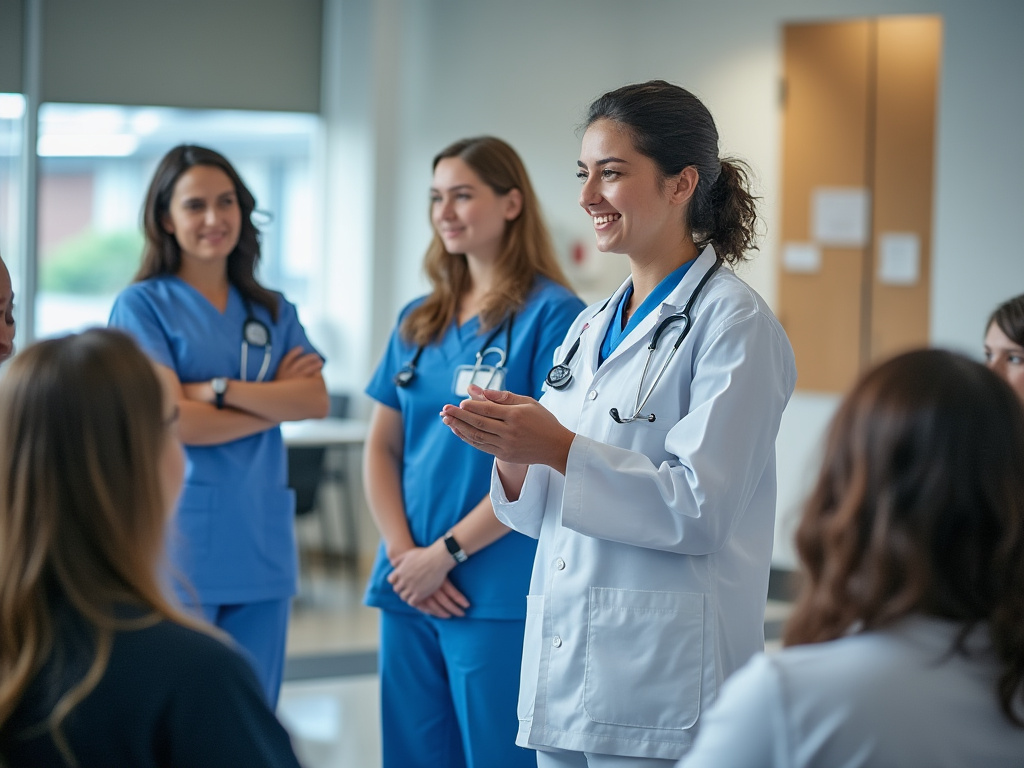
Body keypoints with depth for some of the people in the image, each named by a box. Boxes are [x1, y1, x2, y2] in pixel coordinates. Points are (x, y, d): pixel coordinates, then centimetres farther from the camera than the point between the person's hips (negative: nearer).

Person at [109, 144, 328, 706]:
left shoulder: (272, 312, 14)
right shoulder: (143, 304, -1)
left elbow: (317, 401, -2)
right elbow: (173, 420, -12)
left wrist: (220, 389, -13)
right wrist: (275, 399, -3)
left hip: (262, 542, 5)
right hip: (180, 541, -5)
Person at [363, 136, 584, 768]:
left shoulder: (552, 315, -7)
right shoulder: (419, 322, 13)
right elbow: (383, 445, 12)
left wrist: (445, 553, -13)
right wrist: (402, 552, -4)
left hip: (500, 594, -6)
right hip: (409, 589, 6)